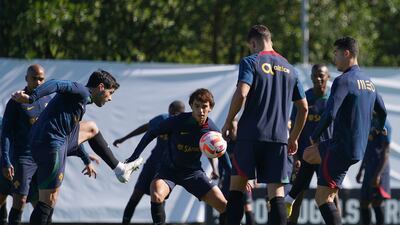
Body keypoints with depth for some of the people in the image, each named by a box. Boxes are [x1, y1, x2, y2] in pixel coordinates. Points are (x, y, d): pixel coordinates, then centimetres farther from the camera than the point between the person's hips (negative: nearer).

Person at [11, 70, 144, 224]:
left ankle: (120, 170, 37)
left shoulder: (81, 99, 23)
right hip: (50, 146, -10)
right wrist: (30, 98, -40)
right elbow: (55, 85, -25)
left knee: (91, 128, 28)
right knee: (49, 201, -9)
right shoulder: (81, 92, -7)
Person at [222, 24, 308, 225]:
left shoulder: (250, 62, -2)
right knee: (277, 192, 0)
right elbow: (303, 107, 16)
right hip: (279, 137, 3)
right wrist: (294, 138, 24)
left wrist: (228, 123, -4)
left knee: (237, 184, 8)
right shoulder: (289, 69, 14)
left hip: (250, 135, -3)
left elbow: (241, 94, -16)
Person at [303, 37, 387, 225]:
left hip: (342, 148, -9)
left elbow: (330, 114, -23)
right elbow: (382, 112, 23)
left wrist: (315, 137, -7)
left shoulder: (343, 81, -15)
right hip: (360, 147, 9)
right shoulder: (369, 82, 11)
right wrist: (378, 130, 44)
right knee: (308, 155, 28)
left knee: (323, 198, -7)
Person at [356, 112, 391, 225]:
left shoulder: (383, 124, -10)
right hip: (369, 171, 9)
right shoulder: (370, 123, 17)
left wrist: (378, 173, -22)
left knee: (376, 203, -12)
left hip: (378, 170, -9)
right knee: (364, 204, 9)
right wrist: (361, 171, 25)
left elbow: (385, 152, -16)